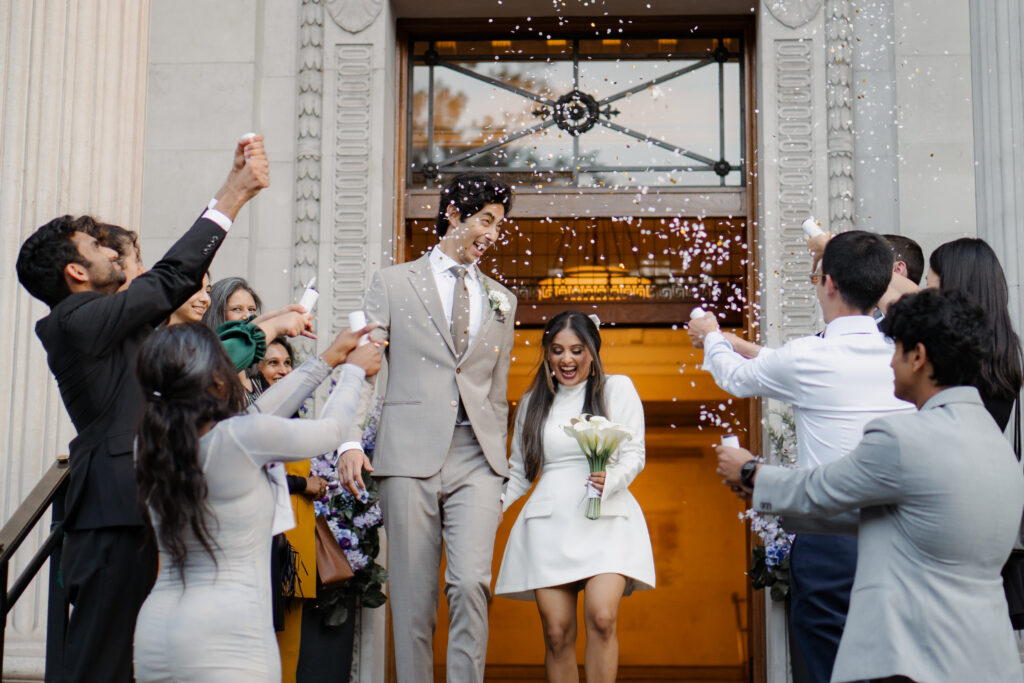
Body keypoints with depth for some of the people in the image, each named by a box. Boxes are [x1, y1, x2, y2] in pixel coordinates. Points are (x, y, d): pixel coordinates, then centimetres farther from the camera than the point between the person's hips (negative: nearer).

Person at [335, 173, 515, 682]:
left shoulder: (502, 301, 20)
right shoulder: (393, 283, 11)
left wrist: (498, 468, 16)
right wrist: (351, 441, -9)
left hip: (476, 457, 2)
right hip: (411, 452, -2)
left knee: (471, 584, -14)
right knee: (413, 596, -1)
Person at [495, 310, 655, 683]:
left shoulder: (617, 388, 11)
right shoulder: (532, 402, 20)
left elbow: (634, 453, 4)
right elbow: (519, 471, 23)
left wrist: (610, 480, -17)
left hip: (604, 518, -2)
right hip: (548, 522, 2)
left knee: (602, 617, -22)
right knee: (557, 632, -5)